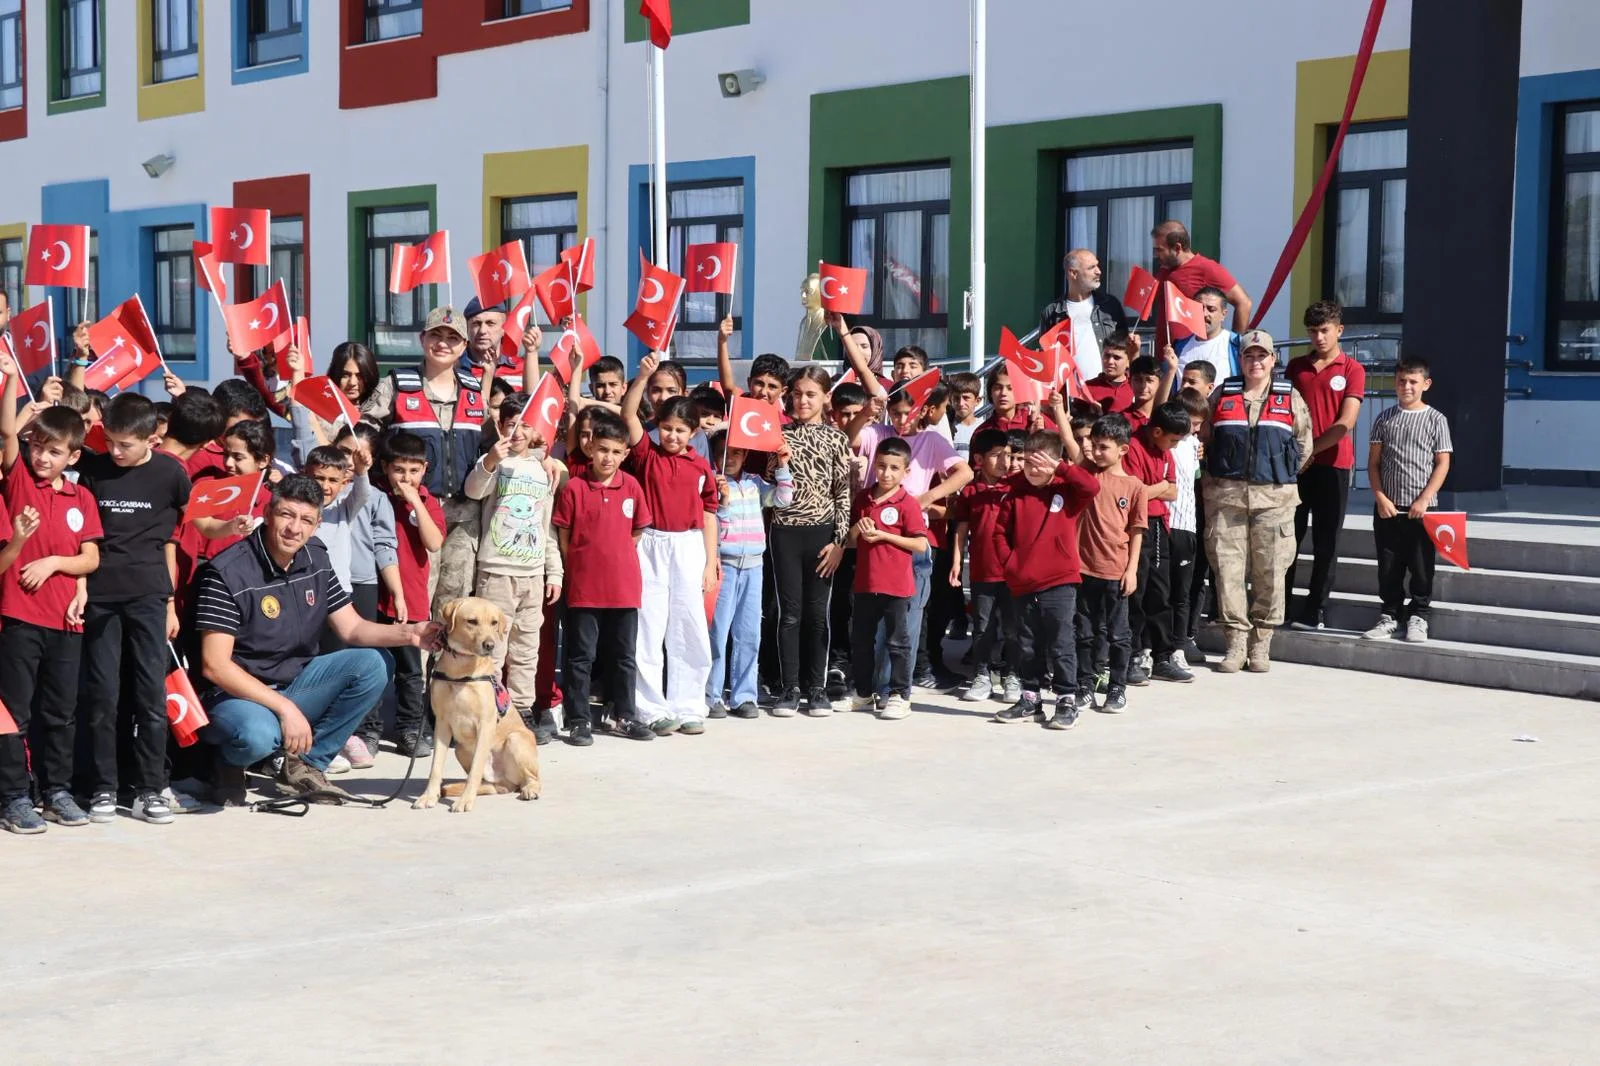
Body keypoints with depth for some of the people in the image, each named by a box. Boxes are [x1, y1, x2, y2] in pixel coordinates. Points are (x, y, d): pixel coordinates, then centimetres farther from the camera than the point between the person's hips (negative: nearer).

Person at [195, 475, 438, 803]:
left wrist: (407, 634, -15)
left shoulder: (315, 558, 3)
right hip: (237, 694, -7)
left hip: (295, 683, 7)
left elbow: (351, 627, 6)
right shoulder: (227, 573, -19)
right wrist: (285, 708, -25)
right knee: (258, 735, -39)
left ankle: (305, 764, -4)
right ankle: (229, 761, 0)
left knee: (374, 664, -11)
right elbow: (214, 665, -22)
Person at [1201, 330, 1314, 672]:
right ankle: (1236, 643, 2)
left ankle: (1261, 645, 9)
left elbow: (1304, 445, 13)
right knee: (1228, 567, -4)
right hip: (1225, 495, 1)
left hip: (1274, 497, 0)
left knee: (1271, 571, 0)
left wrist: (1284, 476, 8)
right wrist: (1215, 474, 9)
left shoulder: (1290, 398, 8)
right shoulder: (1222, 396, 9)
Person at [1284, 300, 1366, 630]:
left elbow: (1345, 423, -8)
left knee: (1326, 543, 2)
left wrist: (1310, 449, -12)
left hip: (1332, 465, -3)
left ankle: (1313, 612, 7)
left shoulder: (1352, 369, -1)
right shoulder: (1295, 367, 12)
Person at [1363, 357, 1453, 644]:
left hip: (1421, 507, -2)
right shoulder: (1385, 419, 6)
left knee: (1421, 565, 3)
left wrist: (1424, 499, -10)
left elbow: (1442, 463, -2)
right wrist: (1380, 497, -5)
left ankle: (1418, 618, 13)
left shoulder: (1435, 419, 0)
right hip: (1387, 507, 2)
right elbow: (1374, 462, 6)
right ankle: (1390, 615, 18)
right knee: (1388, 565, 8)